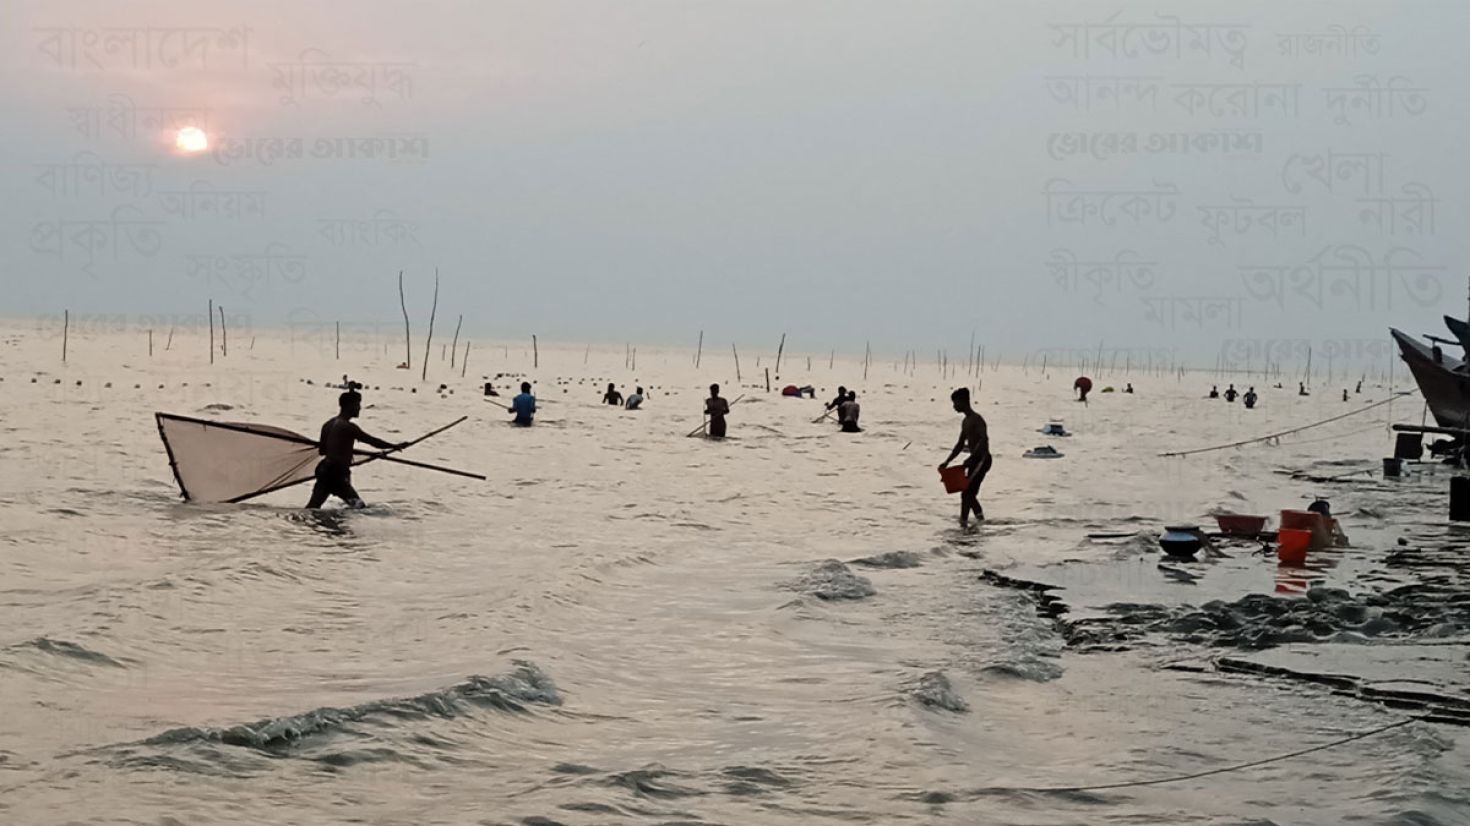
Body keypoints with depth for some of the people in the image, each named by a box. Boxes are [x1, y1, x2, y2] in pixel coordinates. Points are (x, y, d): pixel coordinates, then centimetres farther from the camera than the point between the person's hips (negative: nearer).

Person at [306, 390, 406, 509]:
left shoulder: (328, 424, 13)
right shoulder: (348, 427, -13)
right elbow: (372, 441, -11)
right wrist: (395, 446, -2)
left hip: (324, 469, 9)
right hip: (337, 474, -9)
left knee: (312, 508, 10)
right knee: (358, 506, -5)